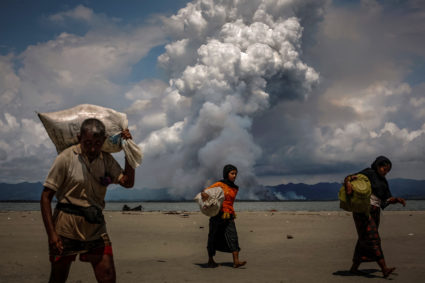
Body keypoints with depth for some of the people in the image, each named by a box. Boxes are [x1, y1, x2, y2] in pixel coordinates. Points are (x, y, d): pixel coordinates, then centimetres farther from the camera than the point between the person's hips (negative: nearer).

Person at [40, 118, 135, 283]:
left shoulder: (106, 160, 6)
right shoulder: (66, 158, -9)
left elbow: (127, 182, -2)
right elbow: (46, 197, -9)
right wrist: (51, 234, -16)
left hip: (96, 228, 4)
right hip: (66, 227, -3)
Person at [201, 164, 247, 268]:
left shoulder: (235, 189, 12)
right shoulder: (219, 185, -3)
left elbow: (230, 202, 8)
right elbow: (203, 192, -5)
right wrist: (205, 194, -28)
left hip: (229, 216, 4)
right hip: (217, 216, -4)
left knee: (233, 237, -10)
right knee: (213, 238, 7)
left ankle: (236, 262, -14)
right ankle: (210, 260, 23)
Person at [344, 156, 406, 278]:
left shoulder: (383, 181, 19)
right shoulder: (369, 173, -4)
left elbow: (387, 199, 14)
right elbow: (349, 178, -12)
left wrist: (397, 199, -5)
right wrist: (348, 184, -33)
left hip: (375, 212, 9)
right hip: (363, 210, -9)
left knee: (365, 240, 8)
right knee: (372, 238, -14)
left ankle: (354, 267, 17)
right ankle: (384, 269, -22)